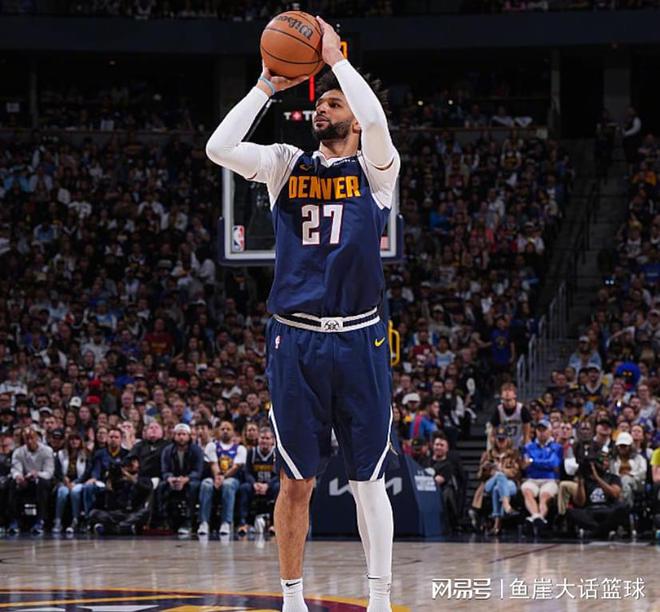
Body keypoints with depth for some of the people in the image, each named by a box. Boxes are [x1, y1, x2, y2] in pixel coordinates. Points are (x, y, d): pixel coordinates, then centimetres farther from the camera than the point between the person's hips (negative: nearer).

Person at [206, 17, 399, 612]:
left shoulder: (375, 168, 4)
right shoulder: (288, 165, 10)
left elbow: (376, 120, -19)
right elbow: (219, 148, -6)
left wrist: (336, 57, -11)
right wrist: (266, 87, -4)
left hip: (360, 339, -2)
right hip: (295, 340, 2)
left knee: (369, 479, 2)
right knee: (296, 480, 5)